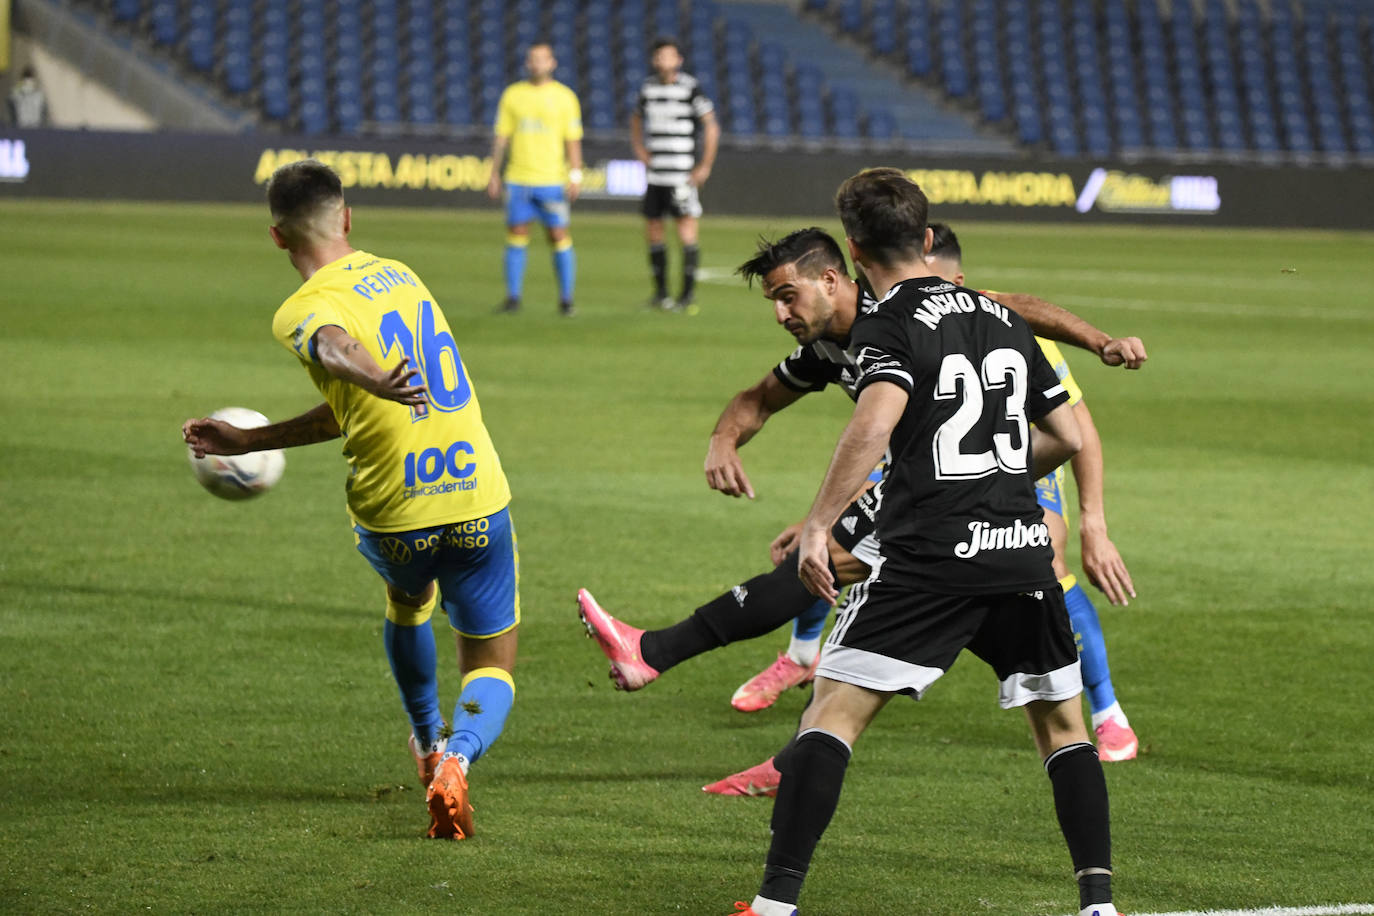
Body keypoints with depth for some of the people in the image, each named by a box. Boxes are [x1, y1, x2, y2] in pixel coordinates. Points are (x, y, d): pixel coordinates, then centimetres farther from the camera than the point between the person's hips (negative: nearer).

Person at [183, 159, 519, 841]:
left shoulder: (303, 311, -7)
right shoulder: (397, 274, 13)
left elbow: (334, 346, -34)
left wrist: (371, 379, -56)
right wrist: (248, 441, 26)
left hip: (393, 517, -2)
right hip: (479, 502, 2)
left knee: (407, 603, 34)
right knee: (492, 671, 12)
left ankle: (427, 742, 50)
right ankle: (457, 756, -19)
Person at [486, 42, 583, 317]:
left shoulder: (564, 97, 3)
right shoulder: (512, 95, 8)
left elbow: (573, 140, 1)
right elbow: (501, 137, 10)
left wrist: (575, 175, -7)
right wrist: (494, 175, 7)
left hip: (551, 180, -2)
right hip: (517, 179, 2)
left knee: (559, 237, -3)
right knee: (516, 236, 1)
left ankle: (566, 300, 4)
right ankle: (512, 298, 7)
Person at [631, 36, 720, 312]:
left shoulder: (690, 89, -7)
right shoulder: (648, 88, 9)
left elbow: (711, 127, -6)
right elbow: (636, 120, 27)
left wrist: (705, 167, -8)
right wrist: (639, 149, 11)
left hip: (683, 174, -6)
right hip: (655, 174, 6)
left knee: (686, 232, -7)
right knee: (653, 232, 6)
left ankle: (688, 294, -1)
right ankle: (660, 292, 17)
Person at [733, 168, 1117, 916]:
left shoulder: (888, 327, -3)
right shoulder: (1000, 317, 16)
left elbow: (875, 421, -23)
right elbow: (1067, 436, 22)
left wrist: (817, 524, -22)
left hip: (931, 555, -5)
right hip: (1023, 550, 5)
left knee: (834, 710, -3)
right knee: (1062, 723, 19)